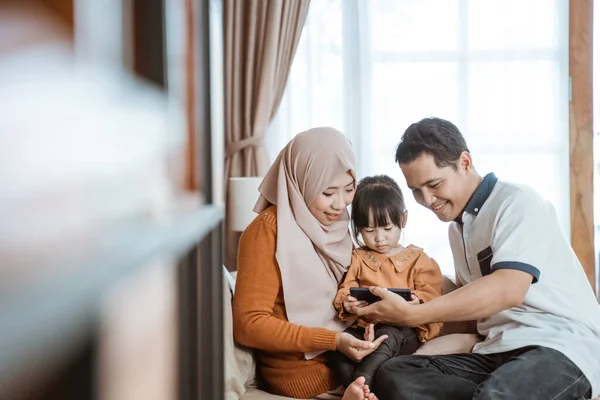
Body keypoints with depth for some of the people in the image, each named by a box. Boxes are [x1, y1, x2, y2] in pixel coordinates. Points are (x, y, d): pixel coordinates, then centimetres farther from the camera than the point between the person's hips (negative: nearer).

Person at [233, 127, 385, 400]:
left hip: (343, 350, 8)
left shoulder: (332, 223, 9)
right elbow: (248, 324, -17)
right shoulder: (268, 230, -14)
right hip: (302, 367, -8)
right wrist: (333, 341, -22)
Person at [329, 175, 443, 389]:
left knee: (386, 337, -38)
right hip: (364, 327, 3)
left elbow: (430, 295, -2)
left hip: (402, 331, -3)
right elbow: (345, 289, 9)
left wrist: (417, 302, -27)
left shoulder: (418, 259, 8)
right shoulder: (358, 258, 16)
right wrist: (346, 304, -17)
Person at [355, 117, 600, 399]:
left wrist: (414, 315, -23)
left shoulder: (519, 203, -6)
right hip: (498, 352, 8)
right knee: (394, 375, -20)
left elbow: (508, 290, -21)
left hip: (562, 344, -8)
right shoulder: (457, 227, 21)